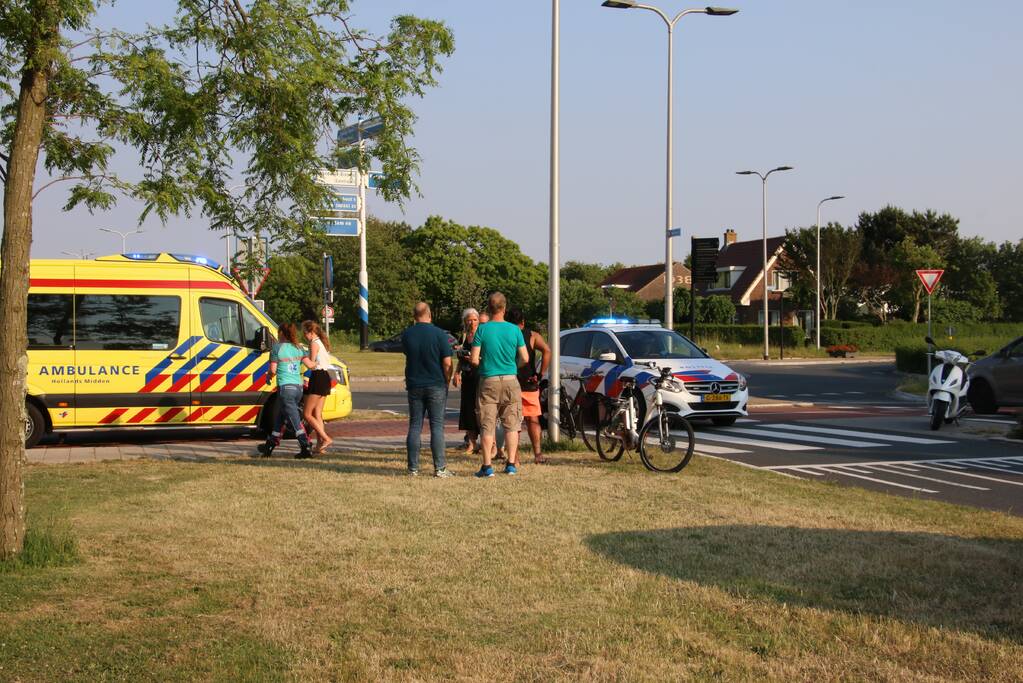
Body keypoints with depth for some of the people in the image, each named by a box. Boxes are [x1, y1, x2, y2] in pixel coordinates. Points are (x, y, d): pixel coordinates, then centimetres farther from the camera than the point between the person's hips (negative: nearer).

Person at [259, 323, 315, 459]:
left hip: (285, 387, -6)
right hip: (299, 387, 6)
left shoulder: (277, 348, -6)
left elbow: (273, 370, -7)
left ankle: (306, 449, -13)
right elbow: (310, 364, 1)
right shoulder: (297, 348, 9)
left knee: (295, 420, -7)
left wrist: (268, 377, 15)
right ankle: (270, 445, 27)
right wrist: (318, 364, 22)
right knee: (280, 416, 19)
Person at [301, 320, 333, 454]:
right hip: (325, 377, 10)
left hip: (318, 378, -10)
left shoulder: (314, 343, -10)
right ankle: (319, 445, 5)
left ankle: (326, 438, -13)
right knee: (317, 414, 9)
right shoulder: (321, 343, 19)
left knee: (307, 414, -6)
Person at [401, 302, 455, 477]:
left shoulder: (406, 334, 1)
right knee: (437, 426, 0)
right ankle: (439, 468, -3)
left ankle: (413, 468, 6)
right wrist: (447, 382, 3)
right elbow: (447, 363, -10)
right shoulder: (439, 334, -9)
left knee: (414, 426, 7)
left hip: (414, 385, 3)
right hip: (436, 386, -3)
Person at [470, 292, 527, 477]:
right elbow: (524, 359, -1)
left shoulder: (482, 330, -6)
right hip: (510, 380, 1)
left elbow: (474, 359, -9)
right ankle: (511, 464, 8)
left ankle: (487, 465, 0)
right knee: (511, 424, 9)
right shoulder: (514, 330, -2)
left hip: (488, 381, -1)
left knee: (487, 425, 2)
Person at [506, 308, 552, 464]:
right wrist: (540, 374, -10)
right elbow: (547, 351, -15)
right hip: (529, 385, 0)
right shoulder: (532, 336, 0)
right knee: (533, 420, 11)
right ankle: (538, 454, 5)